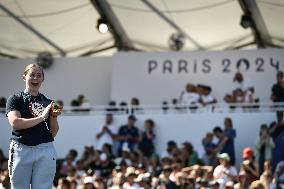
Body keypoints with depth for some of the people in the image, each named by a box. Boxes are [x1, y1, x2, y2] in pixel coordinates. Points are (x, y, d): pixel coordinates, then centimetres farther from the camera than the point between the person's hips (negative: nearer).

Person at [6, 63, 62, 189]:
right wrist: (42, 117, -11)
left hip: (45, 151, 2)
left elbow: (53, 133, 14)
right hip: (22, 150, -2)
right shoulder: (15, 99, 7)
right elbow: (15, 123, -10)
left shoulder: (47, 102, 16)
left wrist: (54, 116, -5)